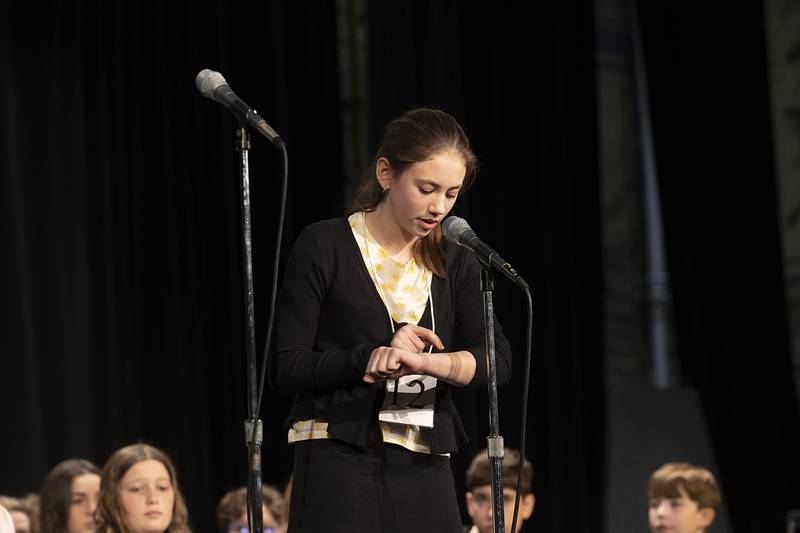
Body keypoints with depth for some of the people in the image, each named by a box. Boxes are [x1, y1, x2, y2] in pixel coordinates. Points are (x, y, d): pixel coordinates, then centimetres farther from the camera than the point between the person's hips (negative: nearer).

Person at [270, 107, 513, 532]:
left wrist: (428, 362, -21)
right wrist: (370, 359, -19)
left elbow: (498, 361, -2)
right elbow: (285, 368, -5)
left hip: (425, 469, 4)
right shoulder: (324, 247, -2)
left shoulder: (453, 259, 11)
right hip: (340, 463, -4)